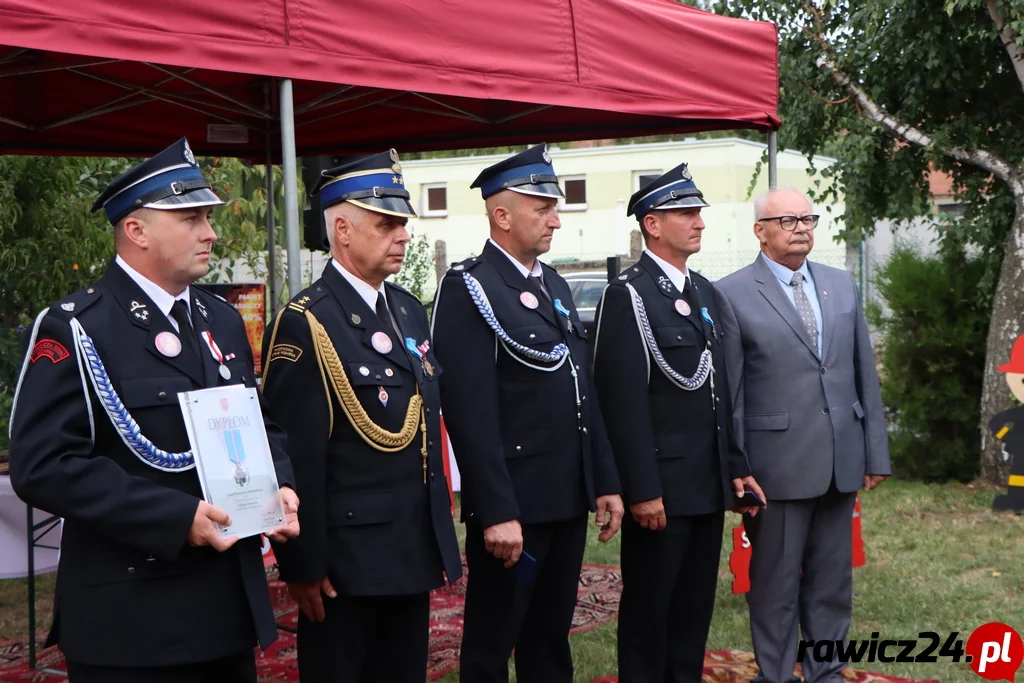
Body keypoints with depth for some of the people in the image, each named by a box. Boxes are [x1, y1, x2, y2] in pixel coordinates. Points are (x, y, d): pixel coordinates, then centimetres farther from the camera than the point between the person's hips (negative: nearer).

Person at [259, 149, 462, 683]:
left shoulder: (409, 310, 11)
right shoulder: (305, 324, -14)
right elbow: (296, 457, -17)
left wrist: (442, 542, 16)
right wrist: (303, 566, -16)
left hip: (413, 557, 8)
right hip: (345, 564, -7)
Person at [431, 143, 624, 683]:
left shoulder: (554, 284, 15)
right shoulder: (469, 289, -12)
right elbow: (471, 413, -19)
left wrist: (606, 482, 13)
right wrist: (497, 513, -23)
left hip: (570, 498, 8)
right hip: (513, 503, -8)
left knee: (551, 638, 17)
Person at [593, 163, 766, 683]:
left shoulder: (703, 291, 14)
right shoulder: (628, 295, -11)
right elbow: (624, 401, -16)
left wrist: (735, 466, 14)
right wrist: (642, 490, -19)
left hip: (709, 485, 8)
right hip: (661, 487, -8)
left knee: (695, 606, 14)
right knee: (649, 608, 3)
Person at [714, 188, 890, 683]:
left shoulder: (842, 285, 10)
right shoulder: (732, 295, -5)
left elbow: (864, 374, 12)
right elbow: (728, 394, -6)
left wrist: (876, 453, 9)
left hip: (842, 461, 5)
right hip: (778, 465, -5)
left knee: (833, 582, 13)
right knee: (775, 584, 5)